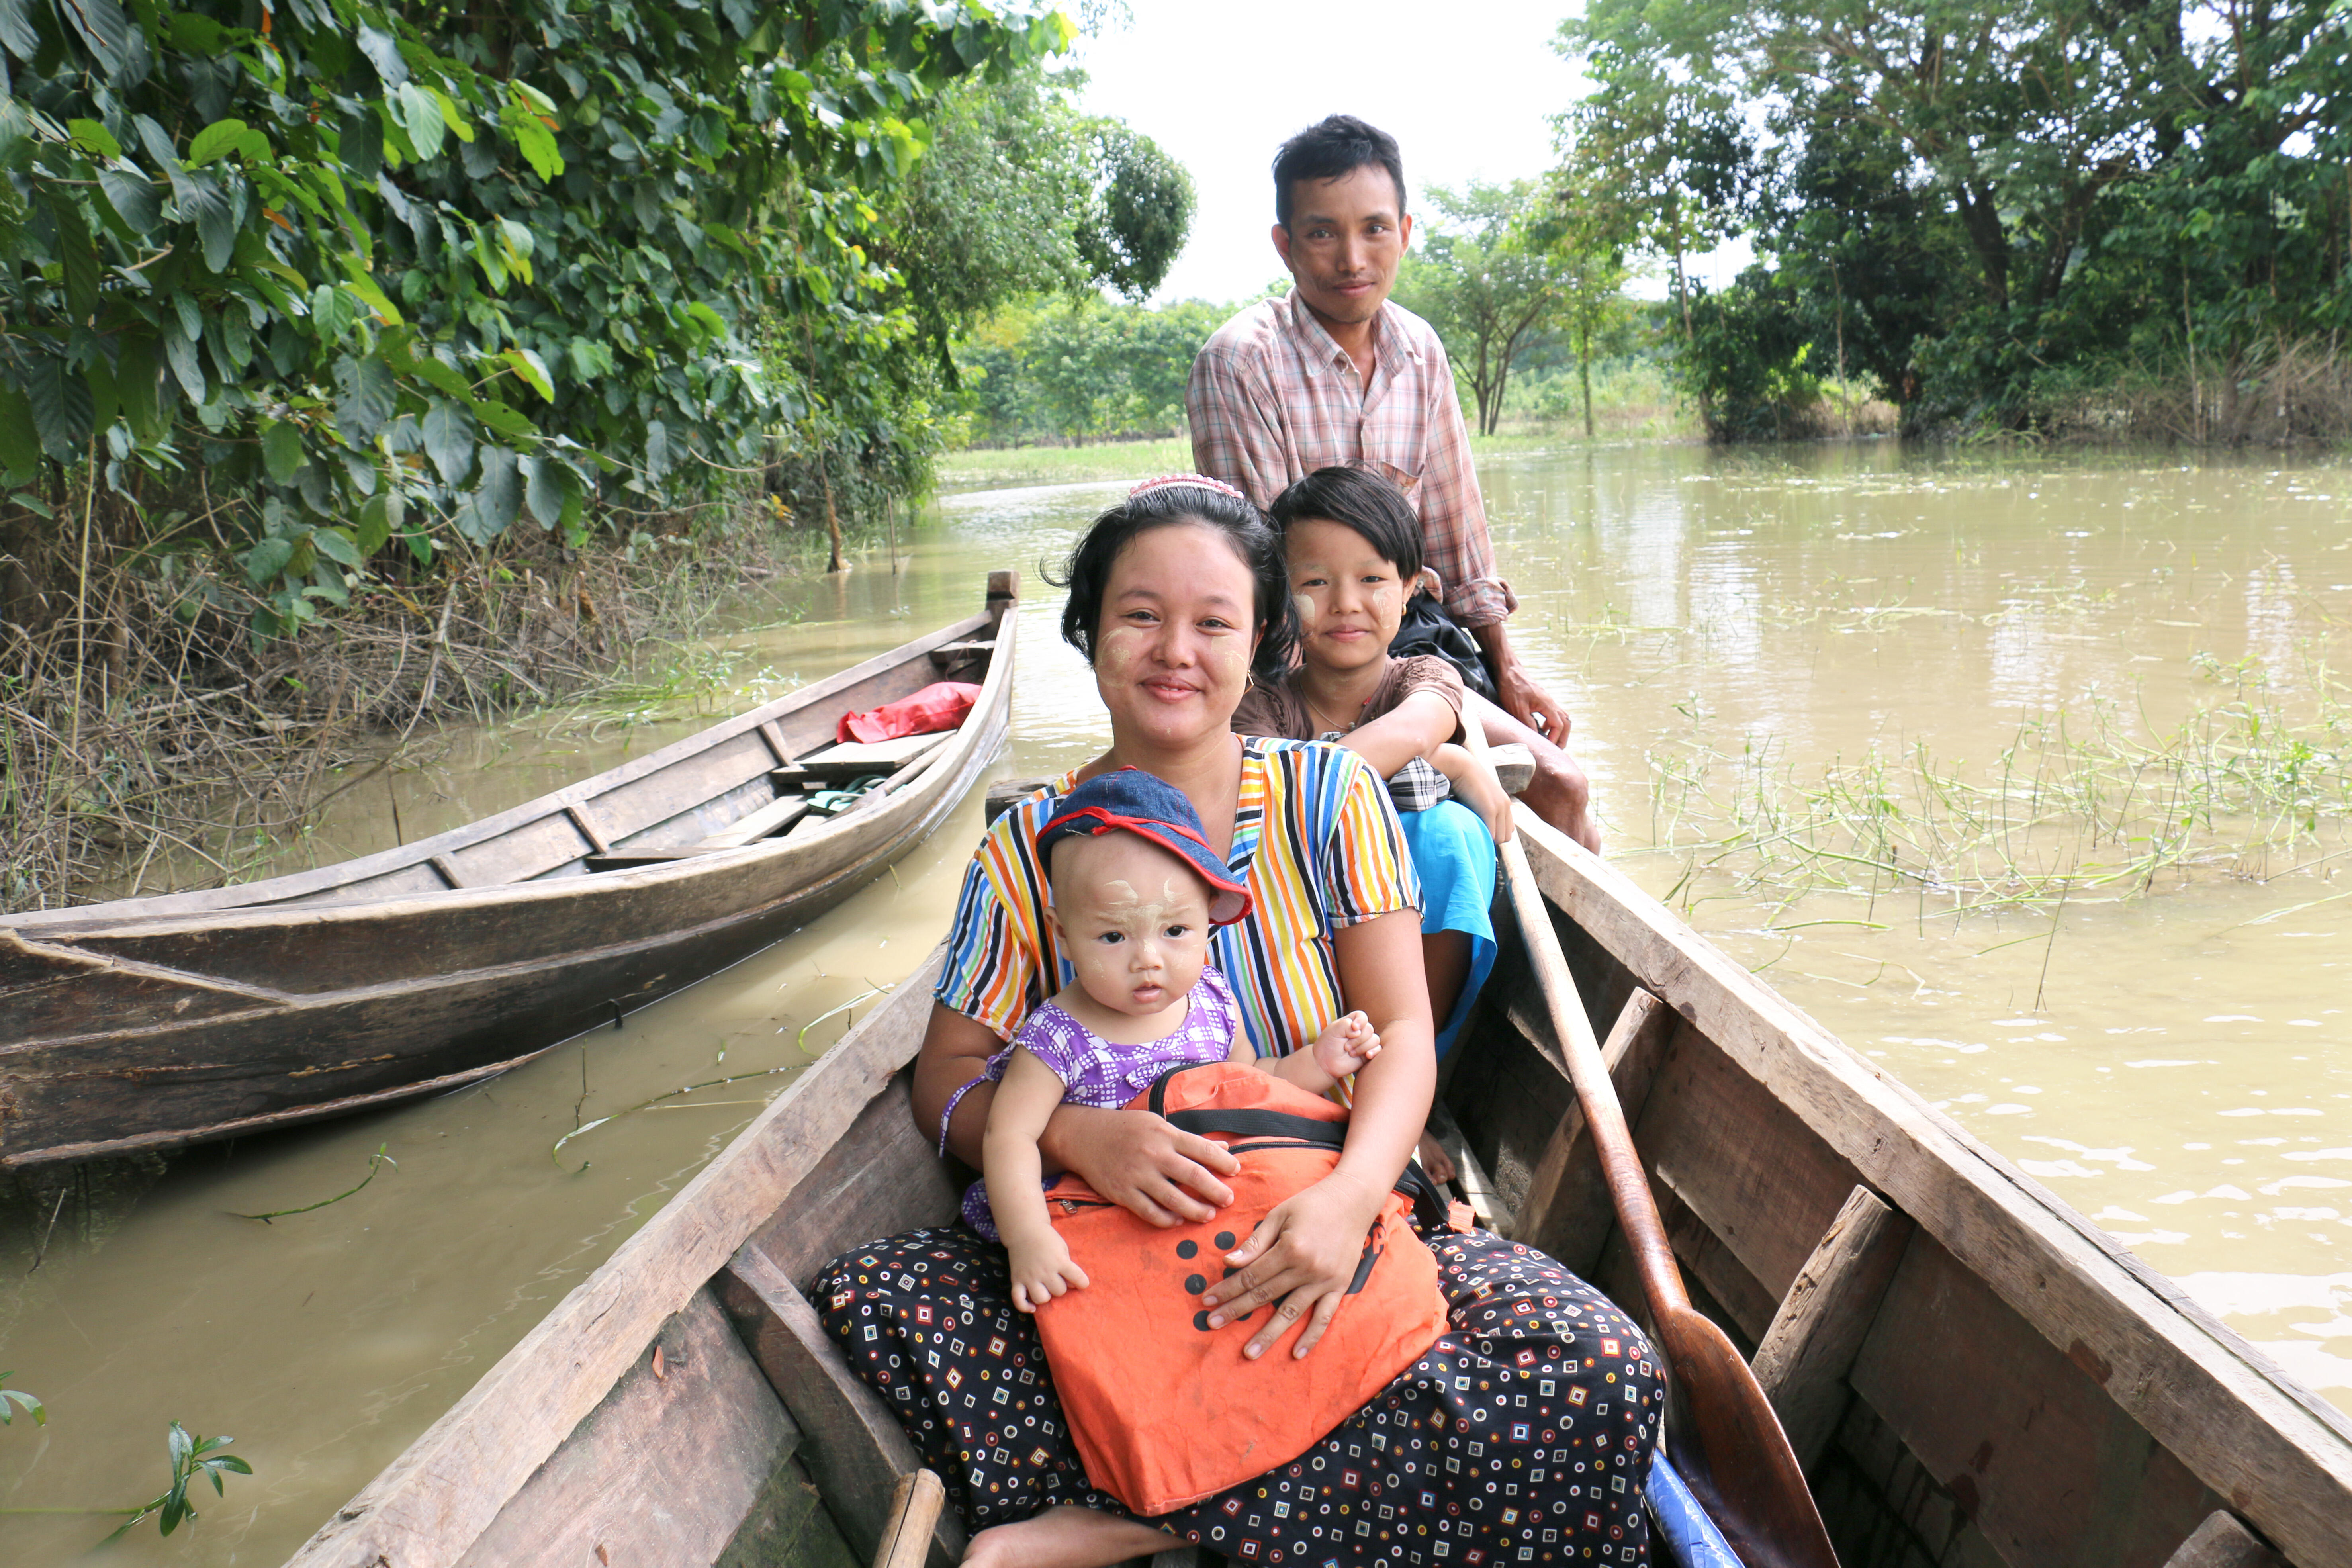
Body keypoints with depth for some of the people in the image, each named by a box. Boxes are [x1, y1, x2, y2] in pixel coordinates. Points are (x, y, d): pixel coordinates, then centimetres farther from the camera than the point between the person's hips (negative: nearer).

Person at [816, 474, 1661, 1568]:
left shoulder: (1329, 796, 0)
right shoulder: (1028, 846, 2)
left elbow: (1401, 1033, -5)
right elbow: (946, 1085, 1)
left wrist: (1353, 1193, -26)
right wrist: (1077, 1135, -22)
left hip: (1329, 1231, 1)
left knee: (1600, 1372, -26)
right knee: (867, 1296, -24)